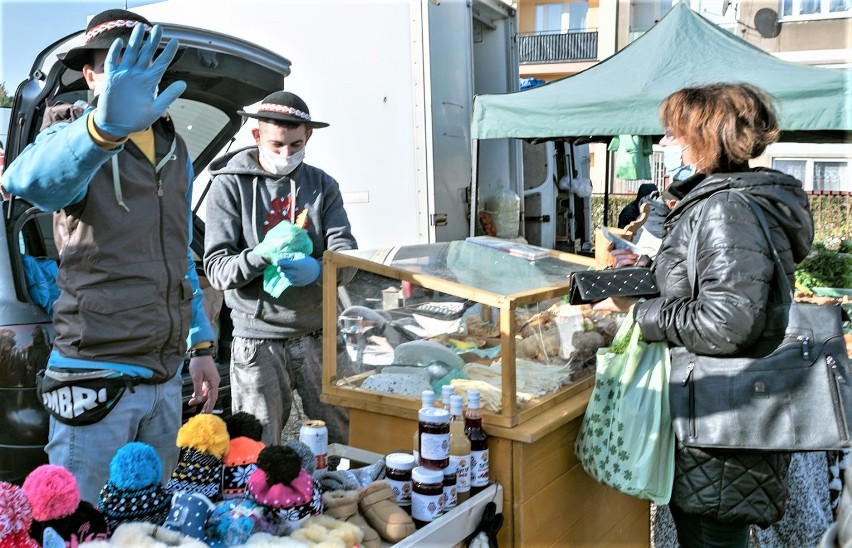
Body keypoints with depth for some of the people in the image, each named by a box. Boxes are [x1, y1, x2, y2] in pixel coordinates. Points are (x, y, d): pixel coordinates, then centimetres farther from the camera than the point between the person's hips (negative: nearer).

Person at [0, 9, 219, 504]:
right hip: (98, 377, -6)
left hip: (166, 377, 6)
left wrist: (201, 346, 16)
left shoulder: (175, 152, 13)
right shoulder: (75, 142, -6)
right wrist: (106, 126, -51)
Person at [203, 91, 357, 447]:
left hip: (318, 334, 3)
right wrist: (259, 257, -27)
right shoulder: (230, 185, -1)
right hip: (258, 340, -2)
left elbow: (346, 252, -2)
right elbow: (216, 267, -7)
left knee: (345, 439, 11)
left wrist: (318, 270, -25)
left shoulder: (322, 185, 8)